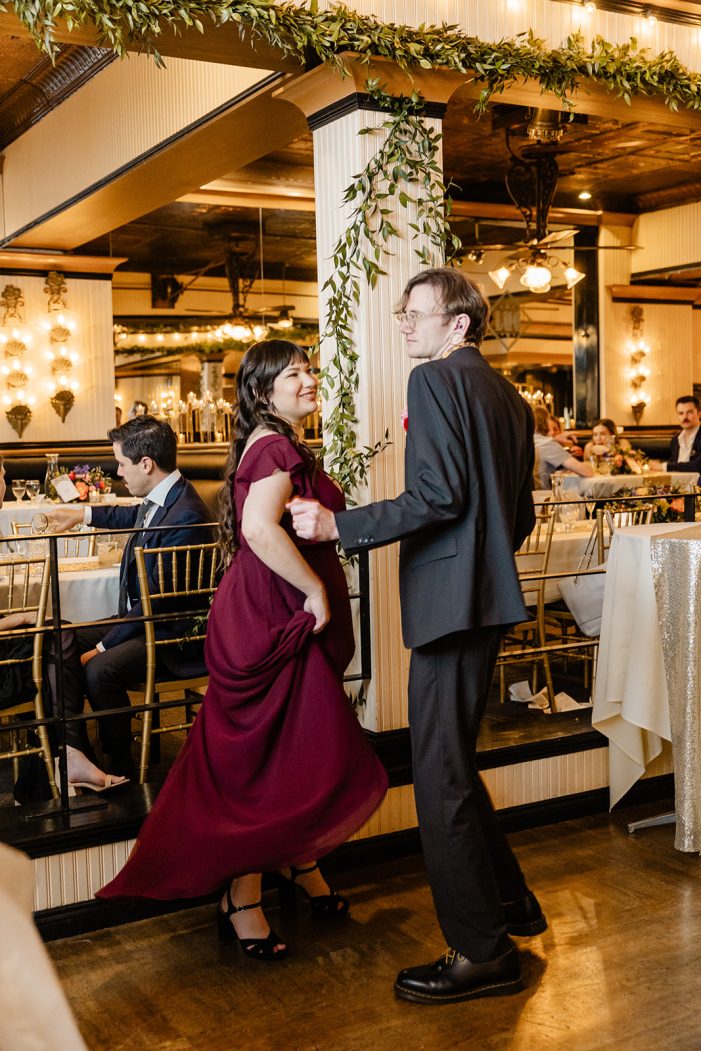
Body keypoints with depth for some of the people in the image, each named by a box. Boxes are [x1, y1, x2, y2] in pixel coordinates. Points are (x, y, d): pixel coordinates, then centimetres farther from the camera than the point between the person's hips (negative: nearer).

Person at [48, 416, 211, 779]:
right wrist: (80, 514, 39)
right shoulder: (158, 499, 3)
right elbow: (134, 517, 32)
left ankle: (121, 766, -8)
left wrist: (103, 646, -20)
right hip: (140, 617, 10)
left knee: (99, 669, -29)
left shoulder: (186, 517, -26)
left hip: (172, 635, -10)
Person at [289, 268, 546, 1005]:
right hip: (488, 598, 10)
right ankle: (508, 901, 32)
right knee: (453, 761, 21)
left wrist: (339, 527, -16)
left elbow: (438, 496, -20)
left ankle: (482, 953, 6)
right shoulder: (509, 396, 18)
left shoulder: (435, 378, -8)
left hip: (449, 600, -10)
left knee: (440, 776, -3)